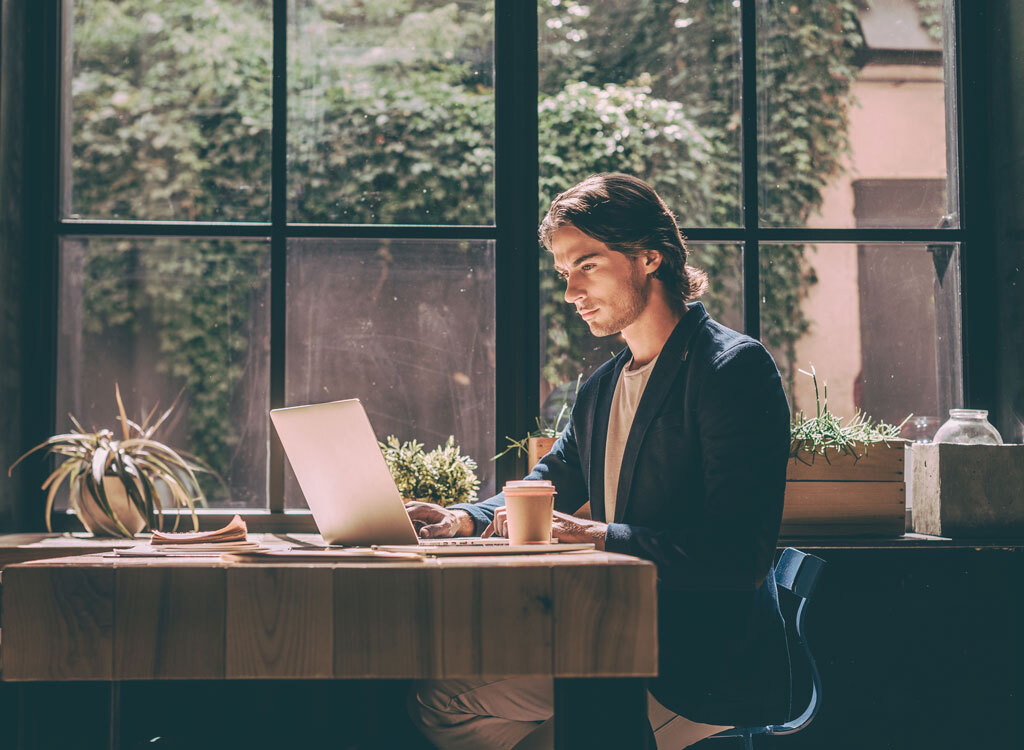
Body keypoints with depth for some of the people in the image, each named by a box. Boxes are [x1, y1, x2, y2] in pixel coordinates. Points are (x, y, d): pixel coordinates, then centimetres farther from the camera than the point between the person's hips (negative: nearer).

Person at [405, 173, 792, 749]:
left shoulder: (736, 367, -11)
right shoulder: (602, 388, 17)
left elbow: (737, 555, -19)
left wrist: (598, 535, -23)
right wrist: (465, 518, 6)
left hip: (705, 674, -8)